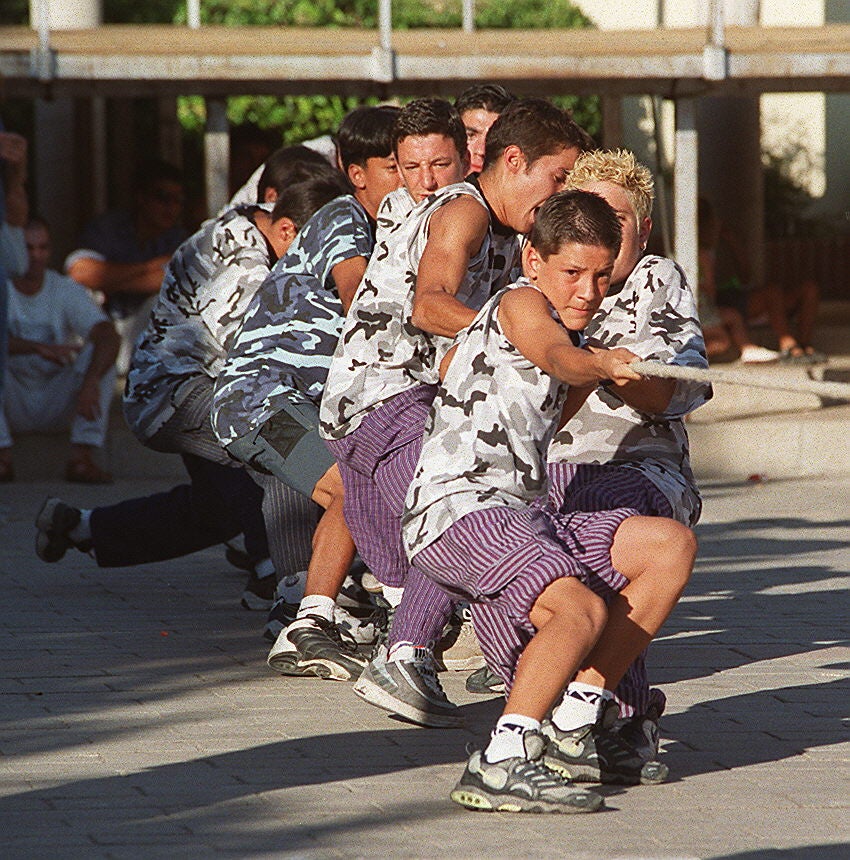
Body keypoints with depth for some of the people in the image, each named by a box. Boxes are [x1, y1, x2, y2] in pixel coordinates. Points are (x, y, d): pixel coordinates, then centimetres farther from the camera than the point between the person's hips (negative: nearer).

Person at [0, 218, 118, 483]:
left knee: (100, 353, -22)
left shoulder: (66, 290, -5)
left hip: (54, 403, 2)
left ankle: (81, 460, -28)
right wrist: (38, 348, -42)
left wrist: (90, 382, -40)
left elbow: (109, 336, -21)